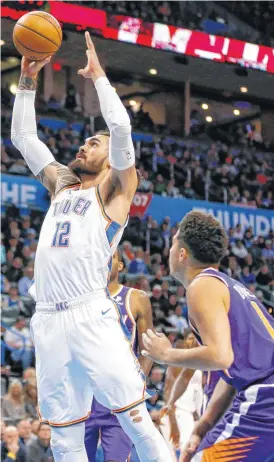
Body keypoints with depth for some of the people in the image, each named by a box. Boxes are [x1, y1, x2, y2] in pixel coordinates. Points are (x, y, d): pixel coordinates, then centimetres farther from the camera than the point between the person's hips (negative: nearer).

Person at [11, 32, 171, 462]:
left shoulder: (115, 189, 7)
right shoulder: (62, 184, 23)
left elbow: (121, 126, -7)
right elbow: (23, 136, 28)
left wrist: (98, 75, 3)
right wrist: (28, 82, 21)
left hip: (92, 317, -5)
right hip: (48, 320, 6)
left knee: (137, 421, -9)